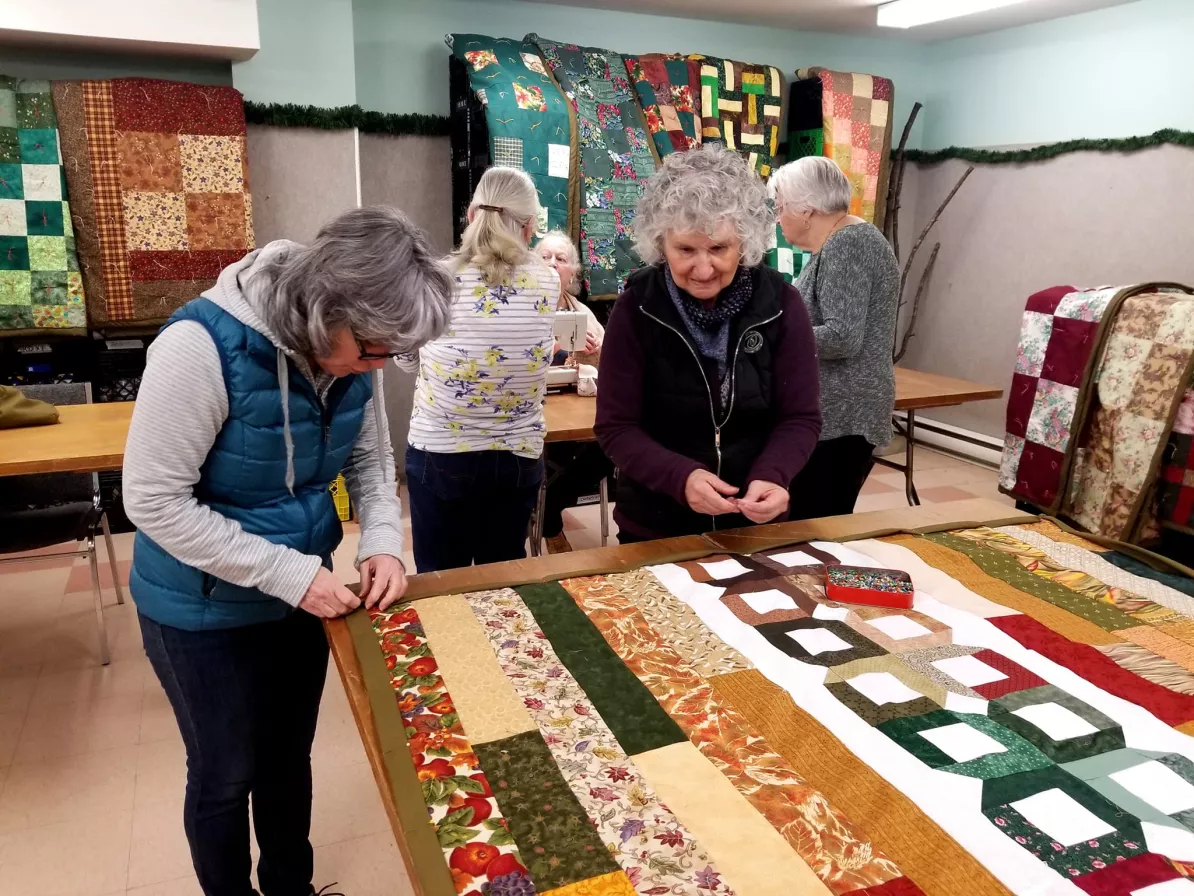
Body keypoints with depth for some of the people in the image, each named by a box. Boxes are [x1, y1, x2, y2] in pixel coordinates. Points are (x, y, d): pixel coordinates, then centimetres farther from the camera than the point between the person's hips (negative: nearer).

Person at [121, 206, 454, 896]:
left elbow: (372, 459, 3)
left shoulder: (354, 350, -11)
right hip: (204, 610, -5)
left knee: (291, 759, 23)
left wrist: (384, 544, -14)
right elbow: (155, 503, -24)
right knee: (227, 775, 14)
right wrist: (289, 573, -26)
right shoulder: (201, 347, -29)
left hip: (300, 595, 5)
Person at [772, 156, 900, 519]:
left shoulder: (845, 246, -15)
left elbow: (842, 337, -23)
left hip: (838, 416, -10)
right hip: (833, 413, 10)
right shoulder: (842, 243, 16)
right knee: (827, 526, 14)